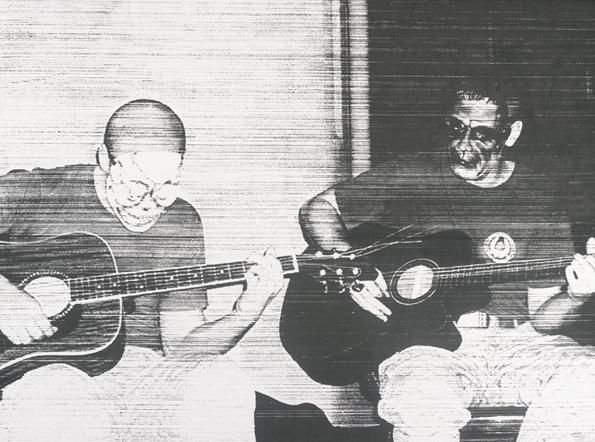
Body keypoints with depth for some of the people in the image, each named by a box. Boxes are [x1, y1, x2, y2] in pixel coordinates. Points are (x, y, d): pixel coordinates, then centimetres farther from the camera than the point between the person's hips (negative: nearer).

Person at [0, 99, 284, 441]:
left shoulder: (181, 224, 10)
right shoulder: (35, 194, -2)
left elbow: (179, 344, 9)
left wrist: (246, 314, -8)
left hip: (144, 372, 4)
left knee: (222, 386, -28)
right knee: (58, 396, -39)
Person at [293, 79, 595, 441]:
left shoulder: (547, 199, 7)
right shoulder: (412, 177, 4)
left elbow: (542, 318, 6)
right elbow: (317, 209, 10)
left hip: (518, 343, 3)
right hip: (424, 342, -2)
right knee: (423, 399, -37)